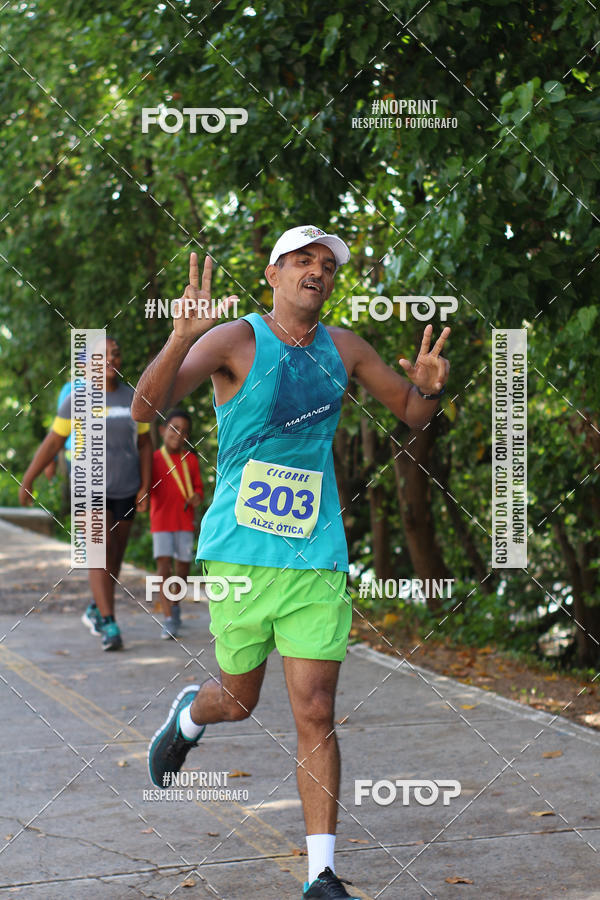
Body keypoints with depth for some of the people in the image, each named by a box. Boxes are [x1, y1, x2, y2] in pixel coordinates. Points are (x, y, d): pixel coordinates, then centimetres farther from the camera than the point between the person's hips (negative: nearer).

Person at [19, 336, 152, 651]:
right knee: (101, 552, -17)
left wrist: (145, 487, -1)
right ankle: (110, 627, -20)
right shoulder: (77, 400, -8)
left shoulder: (133, 398, 0)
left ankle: (95, 611, 37)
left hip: (126, 490, 4)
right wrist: (26, 481, 1)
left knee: (115, 555, 13)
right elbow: (52, 442, -1)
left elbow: (144, 444, 7)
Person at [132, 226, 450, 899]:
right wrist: (182, 336, -36)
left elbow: (413, 414, 19)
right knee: (239, 700, 12)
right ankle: (187, 716, 49)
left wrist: (428, 386, -5)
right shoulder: (233, 341, -7)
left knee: (315, 712, -3)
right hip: (240, 555, -2)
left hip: (318, 559, 3)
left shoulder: (344, 349, 8)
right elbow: (146, 407, -18)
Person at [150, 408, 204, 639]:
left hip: (185, 521, 2)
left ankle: (175, 604, 35)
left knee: (183, 566, 9)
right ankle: (169, 620, -13)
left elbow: (198, 487, 11)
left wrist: (197, 497, -10)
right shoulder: (154, 459, -1)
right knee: (164, 566, -11)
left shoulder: (190, 460, 5)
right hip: (161, 522, -2)